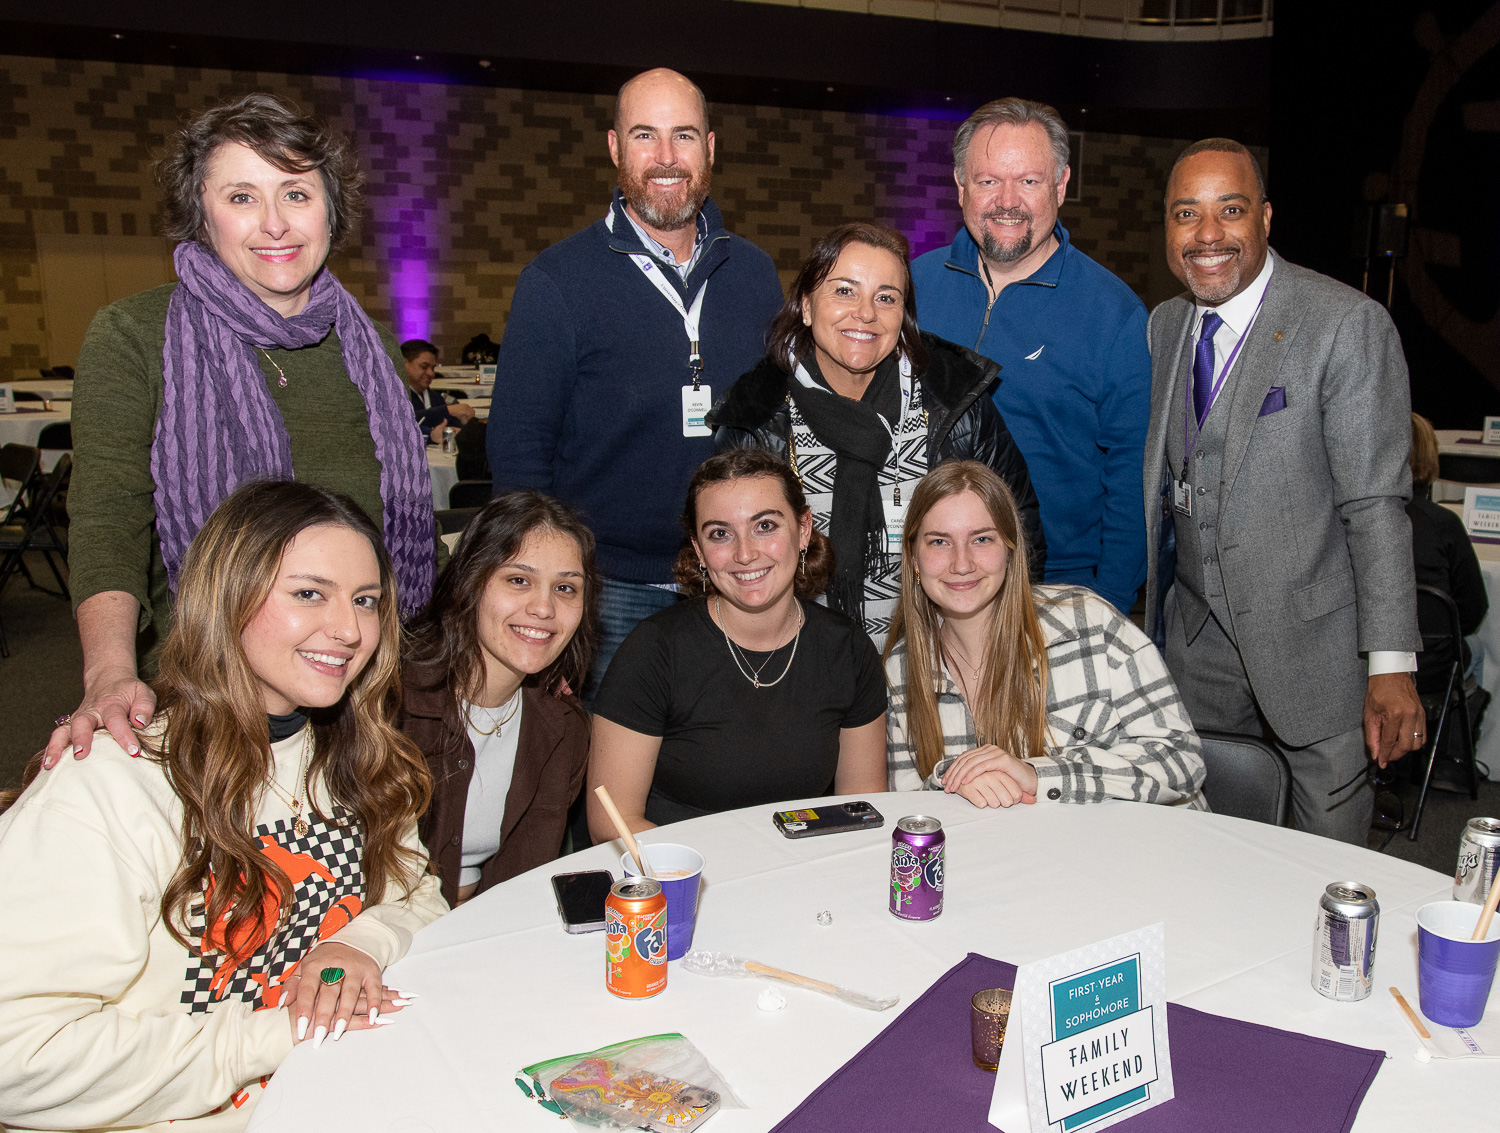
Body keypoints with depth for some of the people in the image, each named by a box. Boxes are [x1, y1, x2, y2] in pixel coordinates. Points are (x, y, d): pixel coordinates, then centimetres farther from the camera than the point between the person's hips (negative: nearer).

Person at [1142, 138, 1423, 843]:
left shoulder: (1347, 324, -13)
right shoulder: (1164, 325, 6)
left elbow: (1376, 503, -15)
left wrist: (1391, 664, -17)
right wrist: (1141, 605, 11)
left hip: (1313, 645, -5)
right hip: (1195, 634, 5)